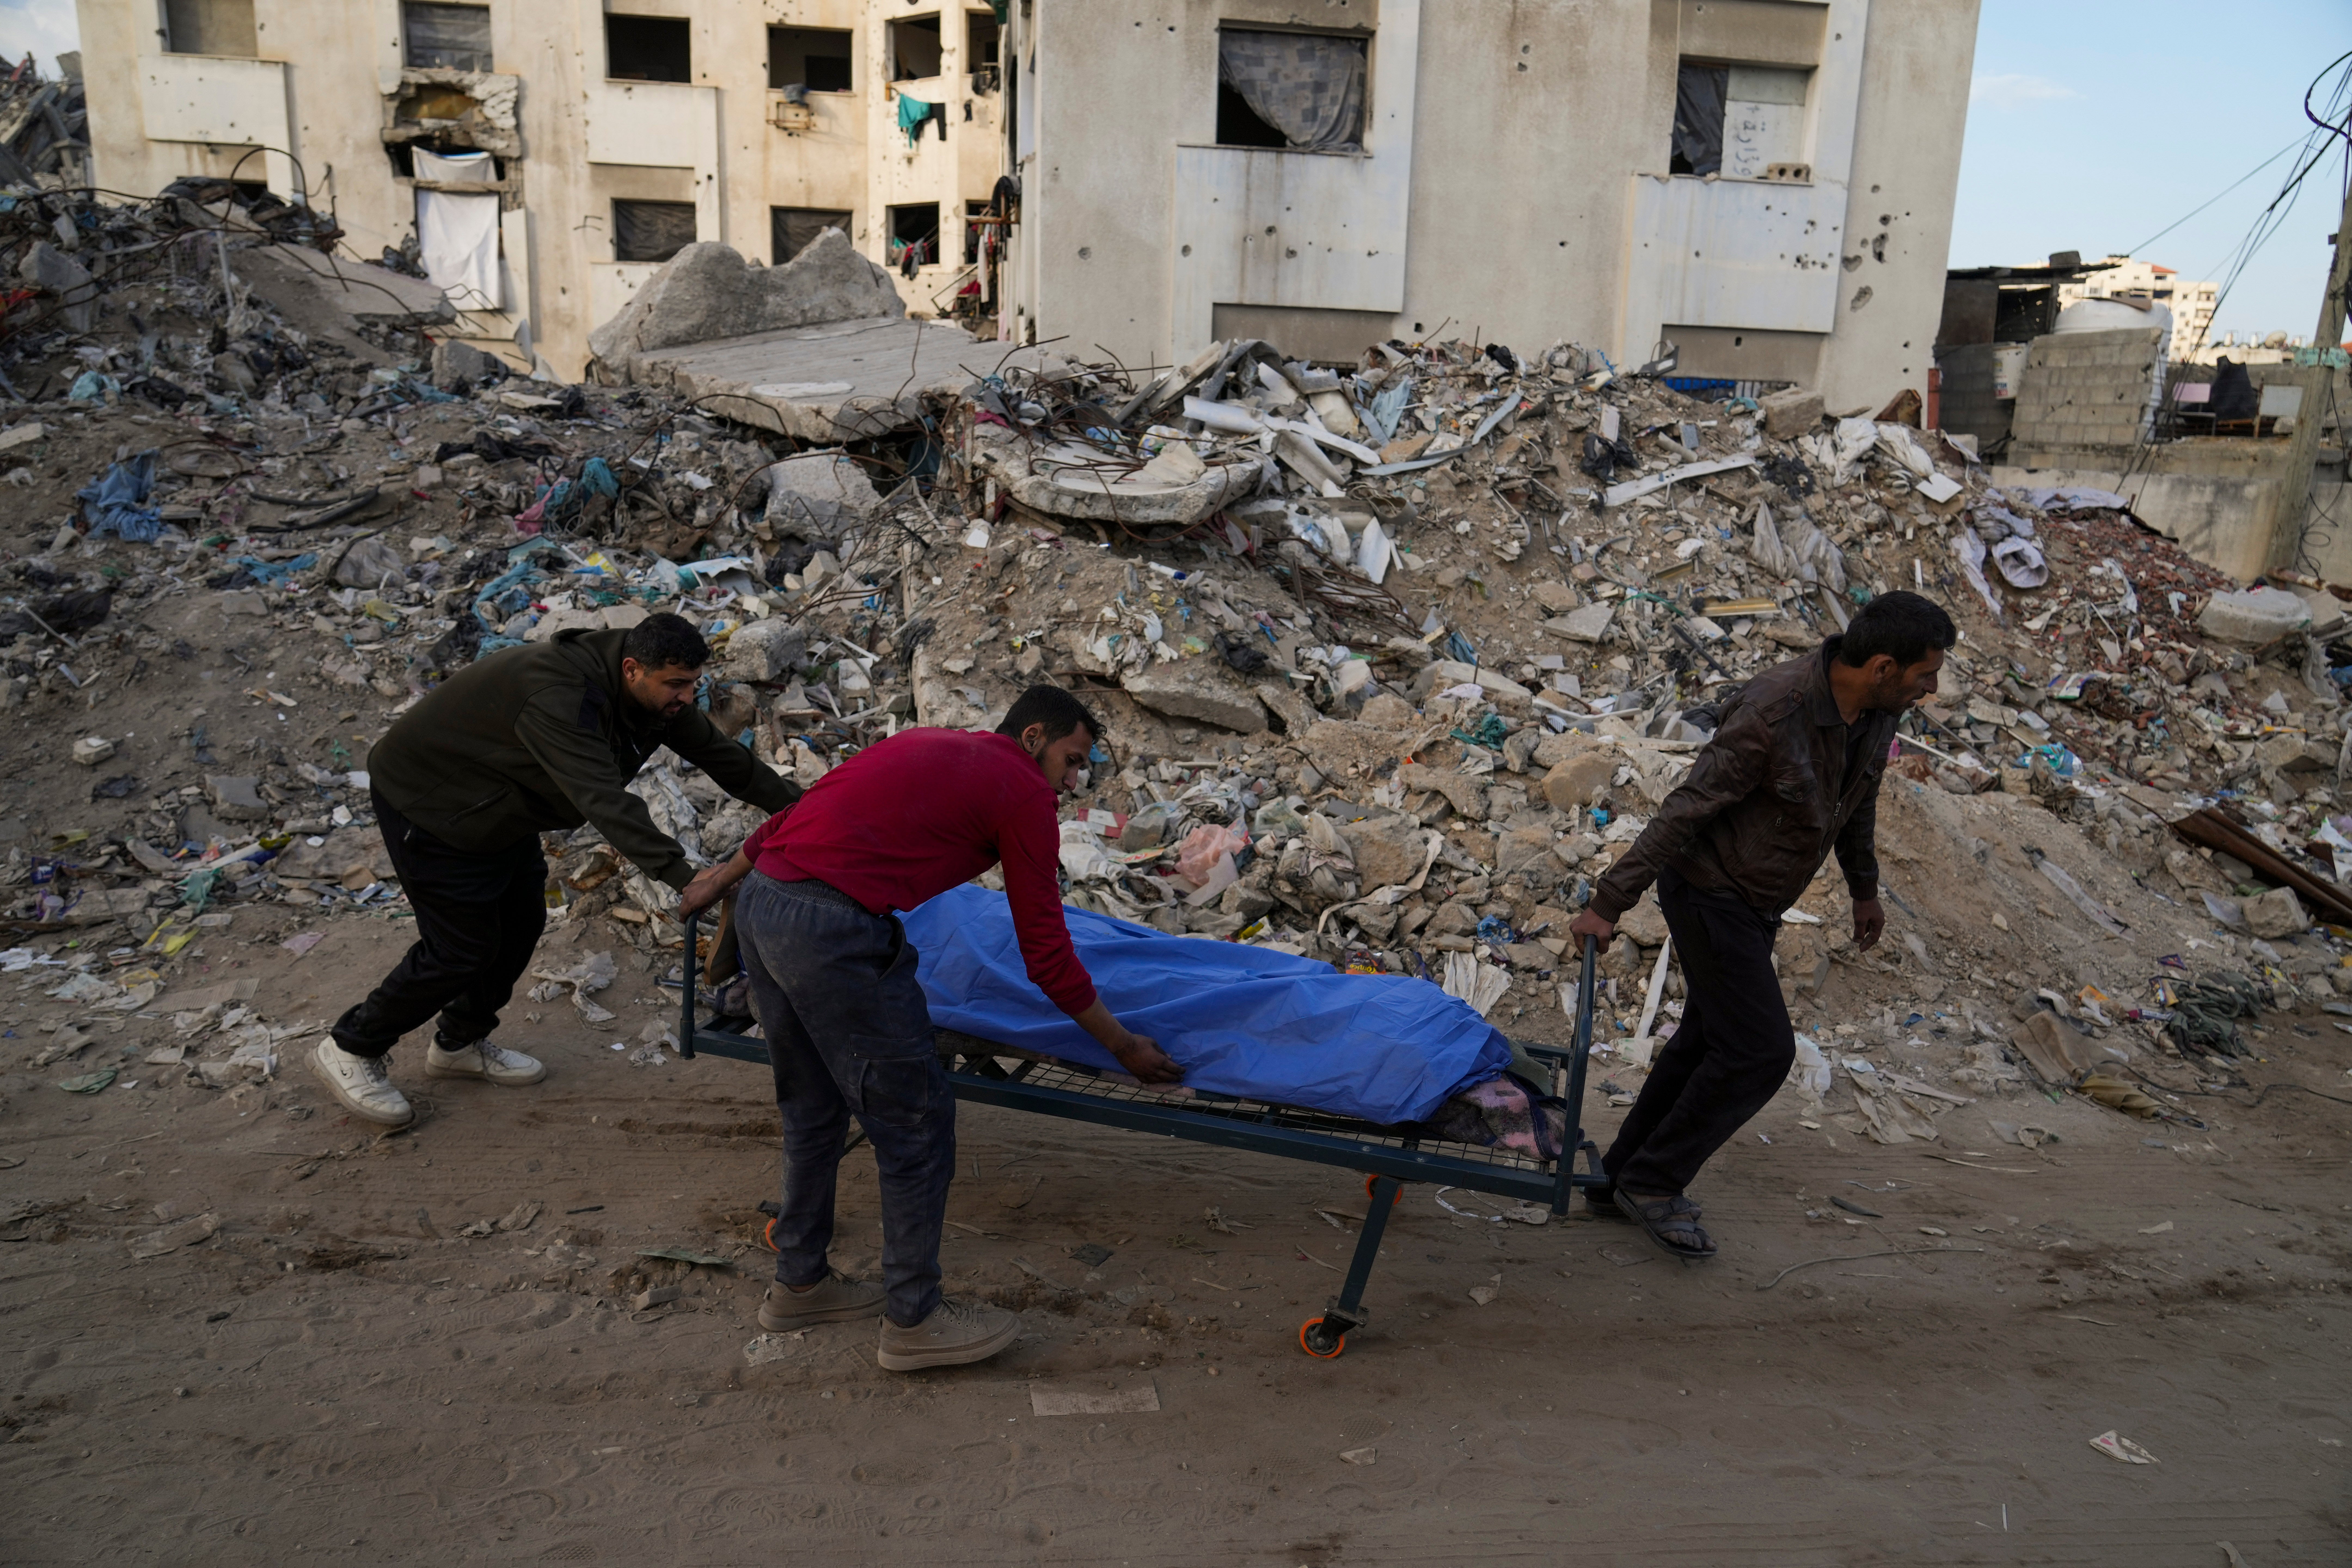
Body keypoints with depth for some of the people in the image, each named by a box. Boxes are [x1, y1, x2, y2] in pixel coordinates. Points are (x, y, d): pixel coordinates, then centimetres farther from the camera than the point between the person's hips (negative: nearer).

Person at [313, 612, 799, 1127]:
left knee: (522, 924, 13)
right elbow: (605, 801, -49)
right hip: (427, 802, -9)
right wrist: (680, 873, -56)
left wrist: (796, 804, -4)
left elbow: (716, 751, 0)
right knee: (462, 949, -5)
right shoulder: (560, 699, -39)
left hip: (498, 806, 9)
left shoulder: (654, 693, -10)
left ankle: (460, 1044, 34)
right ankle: (351, 1049, 16)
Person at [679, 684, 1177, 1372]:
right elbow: (1046, 954, 2)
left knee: (814, 1109, 23)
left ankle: (800, 1283, 37)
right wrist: (1125, 1045, 12)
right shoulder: (1024, 794, 1)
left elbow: (798, 812, 30)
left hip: (760, 905, 10)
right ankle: (914, 1321, 15)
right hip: (833, 932, -9)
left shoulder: (923, 745, 24)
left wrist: (722, 880, 42)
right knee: (917, 1123, 4)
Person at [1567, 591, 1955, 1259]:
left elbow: (1857, 802, 15)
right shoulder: (1772, 714, -29)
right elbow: (1684, 811, -27)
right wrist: (1609, 903, -24)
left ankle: (1621, 1178, 27)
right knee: (1761, 1049, -8)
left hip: (1753, 901, 9)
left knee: (1709, 1040, 15)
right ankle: (1653, 1182, 7)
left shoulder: (1878, 714, -4)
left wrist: (1865, 889, 26)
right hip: (1709, 892, -9)